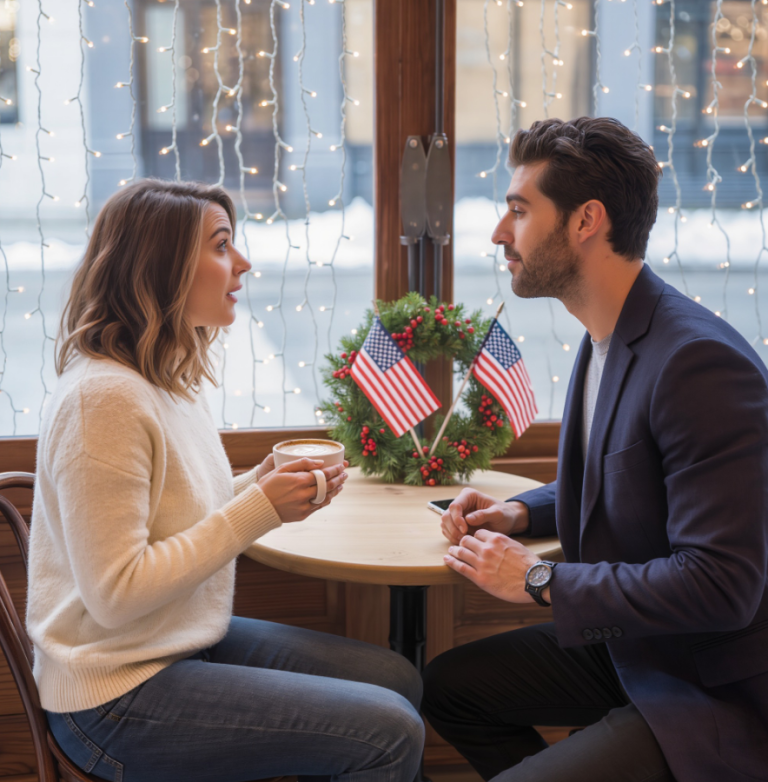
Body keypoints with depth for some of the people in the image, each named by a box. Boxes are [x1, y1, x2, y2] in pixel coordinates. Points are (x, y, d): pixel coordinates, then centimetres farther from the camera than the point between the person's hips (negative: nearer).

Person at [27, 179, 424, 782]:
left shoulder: (175, 378, 7)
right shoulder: (104, 397, -23)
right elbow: (115, 594, -25)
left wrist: (263, 488, -3)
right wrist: (258, 508, -22)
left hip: (192, 640, 10)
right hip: (118, 695, -10)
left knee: (397, 680, 10)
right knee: (389, 732, -14)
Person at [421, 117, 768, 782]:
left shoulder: (702, 363, -27)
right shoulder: (609, 340, 5)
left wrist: (540, 580, -21)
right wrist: (521, 514, 2)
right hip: (626, 644, 10)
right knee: (448, 684, 14)